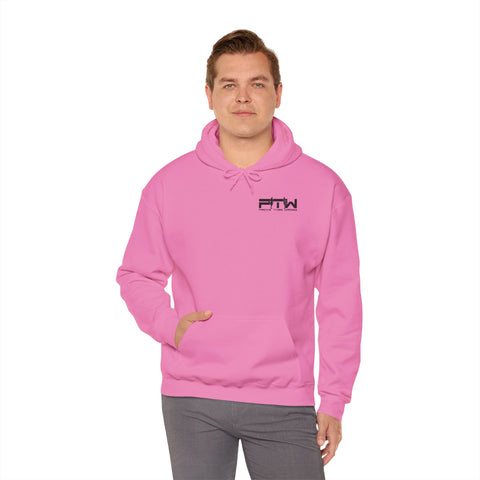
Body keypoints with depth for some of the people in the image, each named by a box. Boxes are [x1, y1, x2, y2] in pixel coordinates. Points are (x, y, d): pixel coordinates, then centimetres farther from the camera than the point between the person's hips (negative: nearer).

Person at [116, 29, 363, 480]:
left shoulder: (323, 187, 1)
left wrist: (333, 402, 0)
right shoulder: (169, 184, 4)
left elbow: (340, 303, 2)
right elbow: (136, 275, 13)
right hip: (191, 399, 1)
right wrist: (169, 324, -7)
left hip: (284, 401, -1)